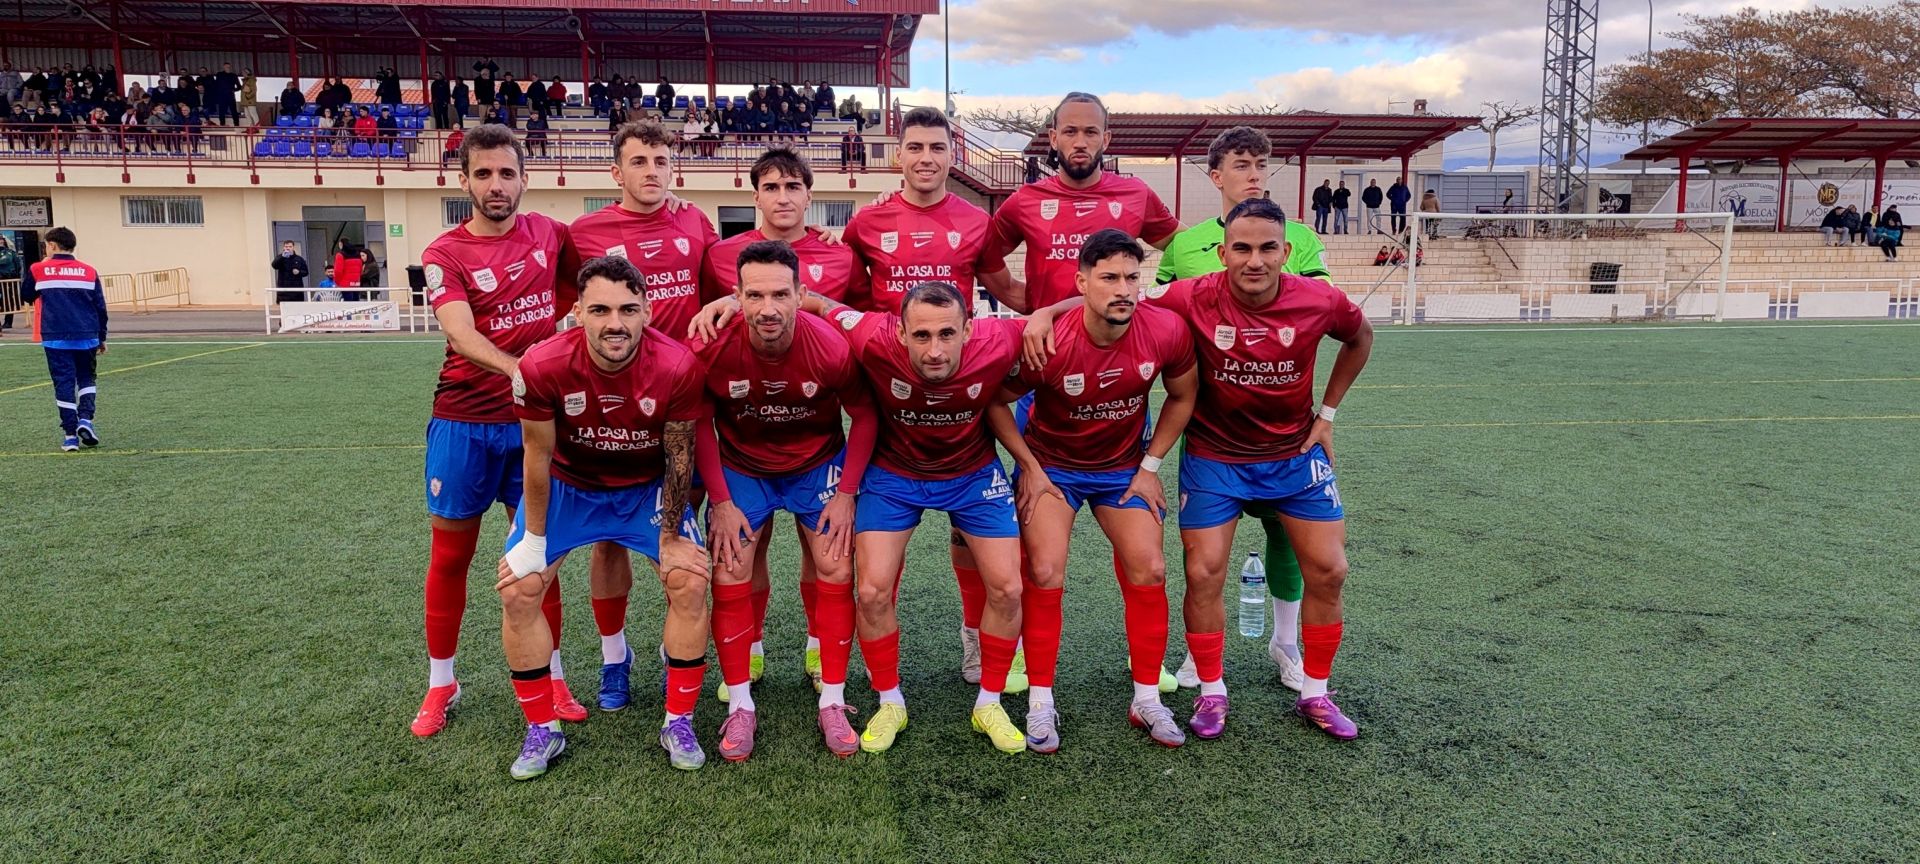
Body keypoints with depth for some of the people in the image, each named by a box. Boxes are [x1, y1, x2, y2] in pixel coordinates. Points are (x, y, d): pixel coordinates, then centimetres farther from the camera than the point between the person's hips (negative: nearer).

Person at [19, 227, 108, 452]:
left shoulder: (37, 270, 2)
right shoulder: (89, 271, 4)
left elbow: (25, 298, 17)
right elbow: (100, 307, 7)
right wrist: (102, 338, 17)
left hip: (55, 338, -1)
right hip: (87, 336, 1)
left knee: (64, 382, 3)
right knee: (86, 378, 16)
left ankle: (70, 434, 2)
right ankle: (85, 419, -5)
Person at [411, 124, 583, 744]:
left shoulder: (550, 234, 4)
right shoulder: (445, 254, -6)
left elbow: (577, 296, 20)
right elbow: (461, 333, -22)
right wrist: (518, 368, -40)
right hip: (464, 422, -1)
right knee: (450, 554, 9)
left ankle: (550, 678, 21)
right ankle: (440, 683, 25)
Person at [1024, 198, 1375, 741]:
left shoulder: (1321, 301, -16)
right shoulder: (1193, 299, -22)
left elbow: (1360, 338, 7)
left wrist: (1327, 413, 5)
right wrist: (1048, 311, -30)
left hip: (1296, 454, 2)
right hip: (1214, 457, -2)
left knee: (1328, 570, 2)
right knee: (1203, 574, -4)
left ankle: (1314, 694, 22)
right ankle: (1211, 692, 17)